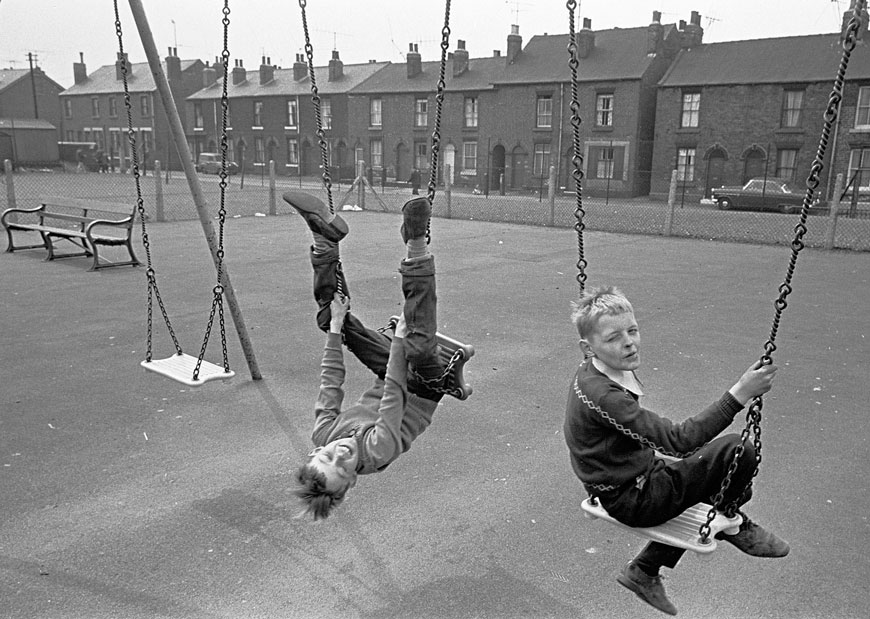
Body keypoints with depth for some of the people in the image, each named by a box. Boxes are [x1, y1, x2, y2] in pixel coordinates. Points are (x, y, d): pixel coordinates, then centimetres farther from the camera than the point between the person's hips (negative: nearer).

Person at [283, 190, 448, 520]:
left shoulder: (324, 435, -21)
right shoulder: (376, 452, -34)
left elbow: (330, 382, -15)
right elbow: (393, 396, -33)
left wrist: (335, 326, -12)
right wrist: (400, 338, -32)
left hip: (398, 374, 4)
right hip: (423, 387, -4)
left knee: (331, 317, -3)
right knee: (420, 347, -39)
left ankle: (325, 238, 1)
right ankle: (416, 248, -33)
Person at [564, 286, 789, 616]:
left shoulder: (590, 373, -1)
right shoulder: (602, 396, -31)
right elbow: (678, 441, -35)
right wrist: (739, 394, -35)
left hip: (636, 477, 9)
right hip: (631, 500, -9)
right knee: (737, 451, -17)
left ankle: (643, 570, 33)